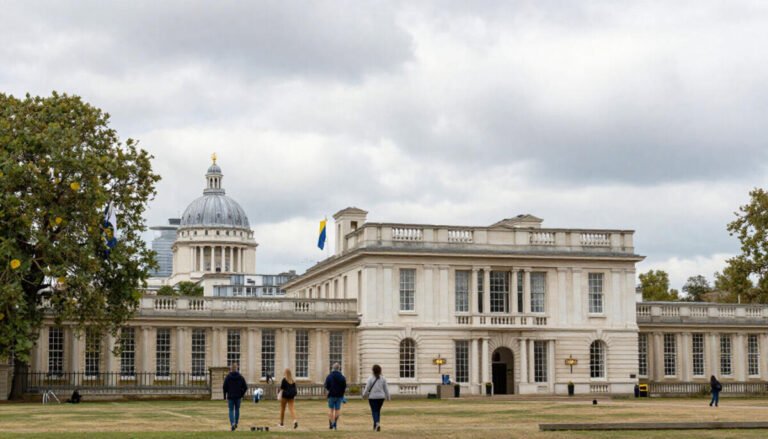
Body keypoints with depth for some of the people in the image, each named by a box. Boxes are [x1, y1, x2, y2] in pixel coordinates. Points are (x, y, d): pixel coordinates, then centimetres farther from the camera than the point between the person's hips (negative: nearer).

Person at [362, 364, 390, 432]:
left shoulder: (370, 378, -9)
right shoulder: (383, 378, -1)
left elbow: (367, 388, -6)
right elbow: (386, 388, 2)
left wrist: (364, 394, 11)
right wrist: (388, 397, 13)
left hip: (372, 397, -3)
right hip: (381, 397, 3)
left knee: (374, 411, 1)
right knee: (378, 411, 16)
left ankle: (377, 423, -22)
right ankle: (376, 426, 21)